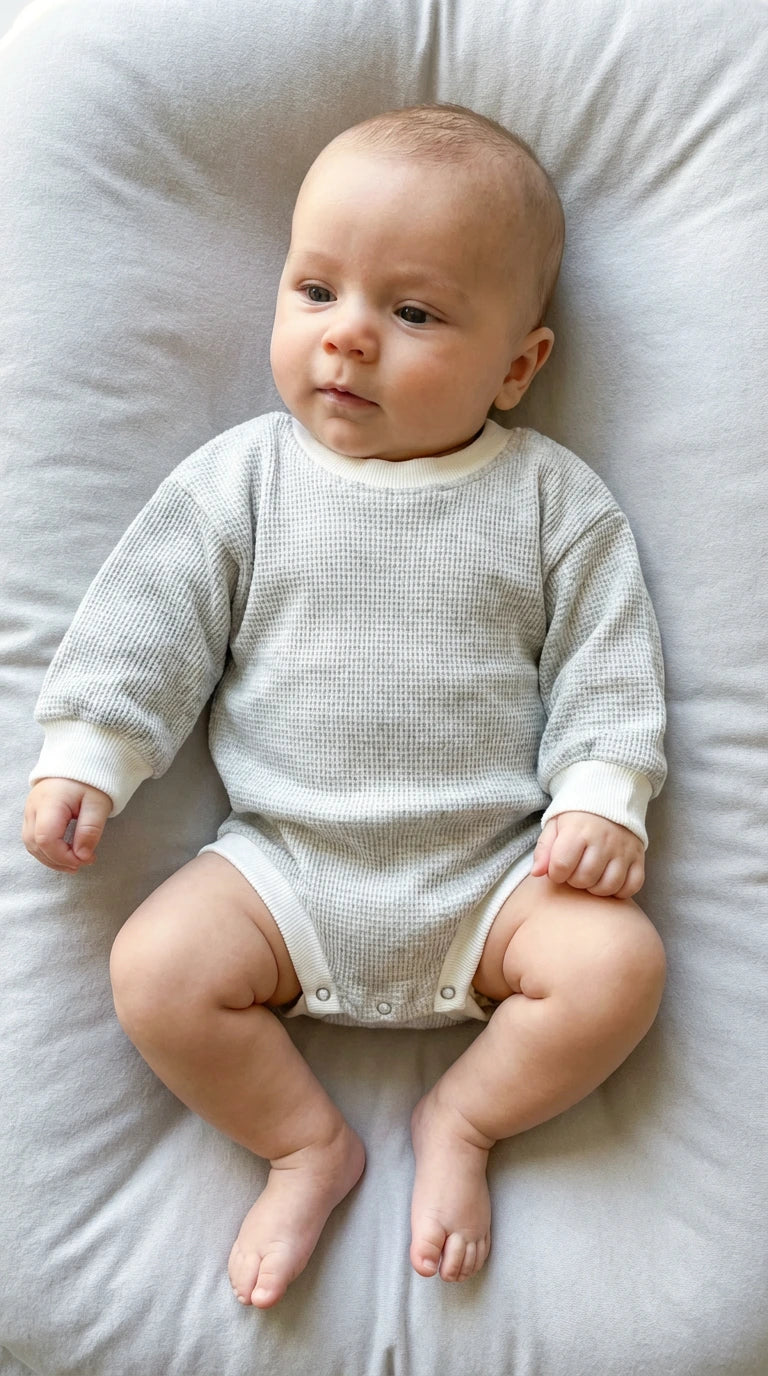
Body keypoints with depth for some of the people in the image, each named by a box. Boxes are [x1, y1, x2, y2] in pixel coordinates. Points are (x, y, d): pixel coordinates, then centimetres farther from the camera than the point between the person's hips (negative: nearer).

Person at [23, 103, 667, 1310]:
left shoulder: (551, 497, -1)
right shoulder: (244, 475, 1)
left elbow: (605, 658, -1)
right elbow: (151, 618, 0)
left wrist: (602, 796, -12)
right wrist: (85, 755, -8)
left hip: (496, 869, 0)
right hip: (285, 863, 1)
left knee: (619, 964, -20)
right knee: (156, 972, -18)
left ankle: (462, 1122, 5)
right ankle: (308, 1145, 5)